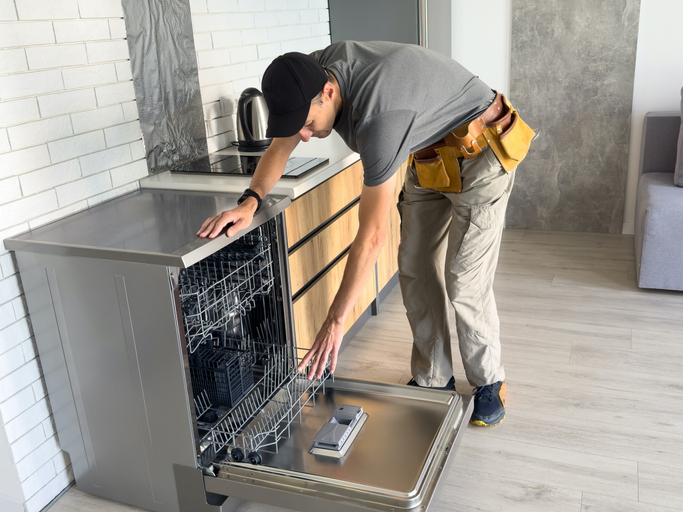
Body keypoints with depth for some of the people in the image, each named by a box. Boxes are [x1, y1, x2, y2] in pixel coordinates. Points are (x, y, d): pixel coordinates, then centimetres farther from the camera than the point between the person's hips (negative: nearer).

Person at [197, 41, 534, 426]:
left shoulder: (378, 118, -40)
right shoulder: (310, 74, -16)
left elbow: (371, 237, -37)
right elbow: (280, 147, -4)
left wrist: (335, 322, -32)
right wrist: (250, 202, -24)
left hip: (479, 155, -8)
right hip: (429, 159, 8)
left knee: (464, 282, -9)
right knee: (416, 270, 5)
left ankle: (489, 384, 14)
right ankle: (433, 380, 19)